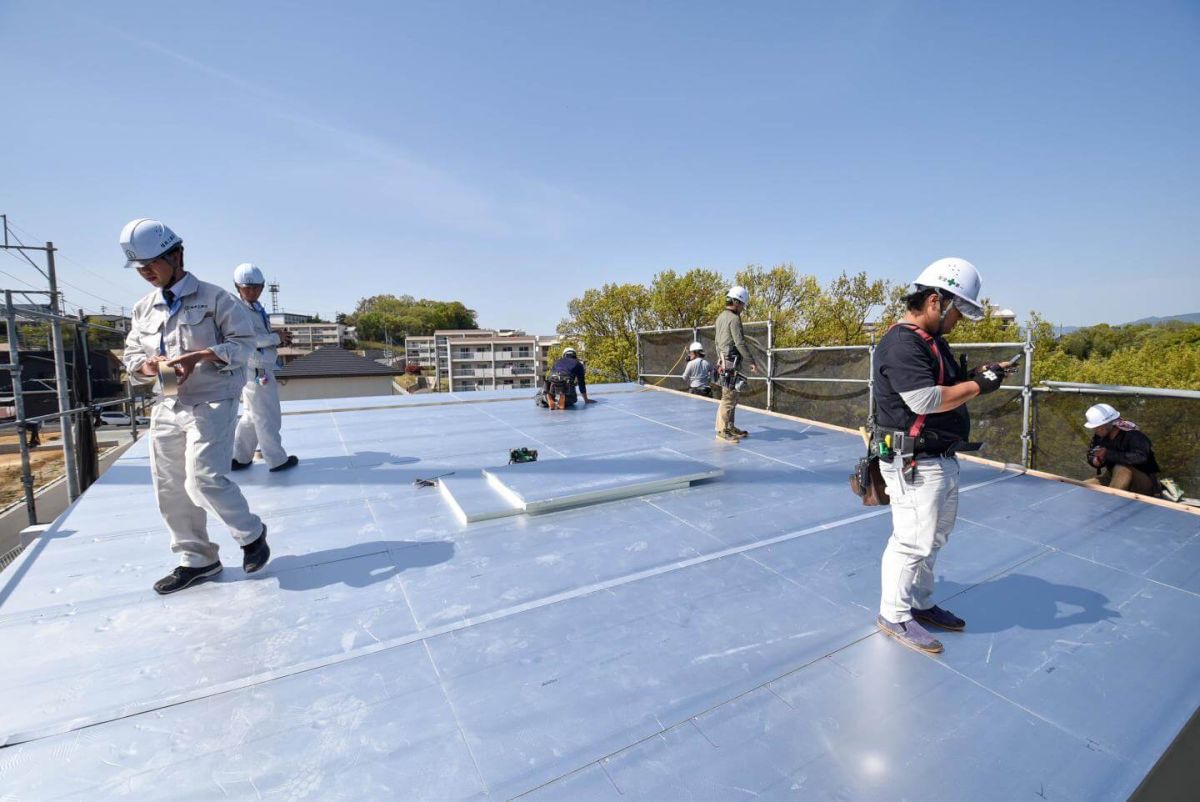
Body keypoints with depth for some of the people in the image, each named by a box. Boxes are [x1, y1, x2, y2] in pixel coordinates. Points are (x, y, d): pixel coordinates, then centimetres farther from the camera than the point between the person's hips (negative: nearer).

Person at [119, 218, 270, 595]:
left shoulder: (214, 297, -4)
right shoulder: (143, 309, 13)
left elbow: (243, 342, -7)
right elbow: (131, 356, 16)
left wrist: (199, 356, -20)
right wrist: (149, 365, -7)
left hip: (212, 403, -7)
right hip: (167, 407, 7)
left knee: (204, 480, -17)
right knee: (170, 489, 9)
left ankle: (252, 534, 9)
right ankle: (197, 560, 24)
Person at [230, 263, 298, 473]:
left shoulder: (257, 308, 15)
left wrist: (277, 335, -2)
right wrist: (277, 337, -14)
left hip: (261, 370, 9)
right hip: (255, 371, -9)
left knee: (252, 416, 17)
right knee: (267, 418, 1)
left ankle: (239, 458, 27)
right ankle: (277, 460, 12)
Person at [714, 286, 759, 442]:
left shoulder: (720, 317, 15)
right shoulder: (734, 318, -12)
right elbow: (740, 343, -17)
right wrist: (752, 362, -11)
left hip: (723, 361, 10)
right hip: (731, 363, -10)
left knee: (732, 397, 15)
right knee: (729, 397, -6)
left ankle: (730, 427, 22)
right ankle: (722, 431, -2)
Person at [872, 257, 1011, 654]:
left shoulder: (934, 341, 15)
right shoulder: (902, 343, -19)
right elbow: (926, 400, -26)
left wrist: (977, 374, 3)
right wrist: (978, 385, -15)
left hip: (942, 459, 11)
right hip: (914, 464, -11)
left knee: (933, 539, 20)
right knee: (913, 541, -1)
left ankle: (920, 603, 36)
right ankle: (894, 615, 15)